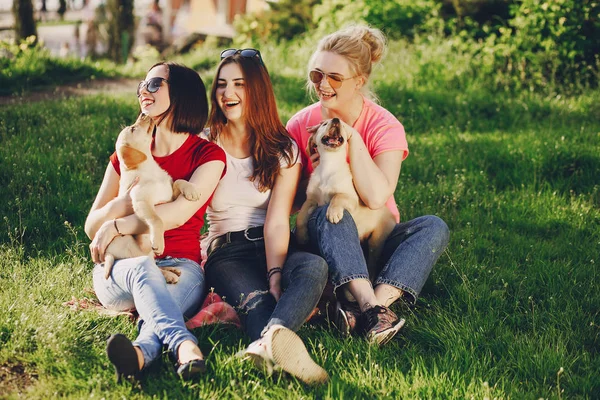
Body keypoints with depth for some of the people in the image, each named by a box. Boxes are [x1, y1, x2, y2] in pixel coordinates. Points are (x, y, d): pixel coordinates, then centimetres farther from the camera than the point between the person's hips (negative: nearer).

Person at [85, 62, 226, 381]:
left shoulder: (208, 155, 3)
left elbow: (180, 213, -14)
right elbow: (92, 228, 11)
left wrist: (117, 226, -10)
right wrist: (117, 207, -11)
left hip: (181, 268, -2)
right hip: (119, 271, 2)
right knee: (143, 267, -35)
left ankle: (141, 352, -65)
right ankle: (184, 346, -58)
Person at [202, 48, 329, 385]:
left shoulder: (284, 151, 7)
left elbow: (277, 220, -6)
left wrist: (275, 274, -25)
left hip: (273, 248, 1)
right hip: (227, 251, 0)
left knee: (315, 267, -35)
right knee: (255, 300, -35)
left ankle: (270, 341, -62)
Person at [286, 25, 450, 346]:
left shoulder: (385, 127, -10)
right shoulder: (301, 125, -4)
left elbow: (376, 197, -27)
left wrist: (352, 138, -22)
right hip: (327, 238, 0)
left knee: (434, 227, -28)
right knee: (328, 213, -34)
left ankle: (359, 312, -44)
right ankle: (373, 308, -47)